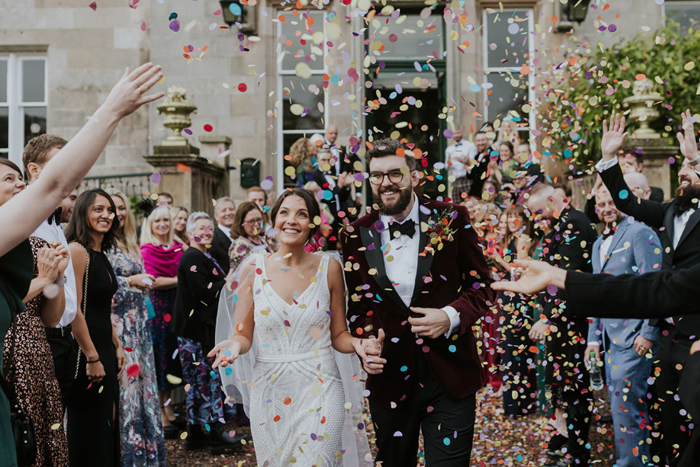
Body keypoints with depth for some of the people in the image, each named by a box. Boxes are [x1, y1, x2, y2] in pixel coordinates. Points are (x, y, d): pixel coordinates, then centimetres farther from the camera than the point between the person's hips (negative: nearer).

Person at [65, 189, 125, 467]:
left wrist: (117, 347, 15)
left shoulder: (101, 255, 14)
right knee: (90, 428, -1)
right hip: (86, 352, -9)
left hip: (104, 349, 9)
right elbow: (74, 310, -20)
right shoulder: (78, 250, -15)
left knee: (107, 421, 14)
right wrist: (91, 358, -20)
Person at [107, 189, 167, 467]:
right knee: (125, 380, -6)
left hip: (136, 321, 8)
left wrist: (144, 281, 6)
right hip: (116, 321, -8)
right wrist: (130, 281, -12)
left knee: (142, 377, 9)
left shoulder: (130, 244, 16)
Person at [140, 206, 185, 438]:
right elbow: (153, 282, -13)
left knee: (172, 356, 10)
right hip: (155, 307, -6)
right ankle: (160, 416, 4)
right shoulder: (147, 249, -4)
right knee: (158, 358, -2)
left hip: (175, 306, 6)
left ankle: (168, 409, 21)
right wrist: (180, 280, -10)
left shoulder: (177, 247, 12)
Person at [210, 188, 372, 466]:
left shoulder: (329, 268, 0)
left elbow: (338, 335, 6)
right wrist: (234, 345, -19)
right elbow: (243, 335, 4)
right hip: (270, 392, 1)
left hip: (321, 392, -1)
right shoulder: (253, 268, 0)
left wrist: (357, 344, -15)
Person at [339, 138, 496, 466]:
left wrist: (451, 316, -16)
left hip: (450, 376, -2)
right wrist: (367, 342, -7)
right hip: (389, 375, 2)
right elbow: (358, 304, 11)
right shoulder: (357, 236, 2)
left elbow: (481, 286, 2)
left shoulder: (451, 220, -3)